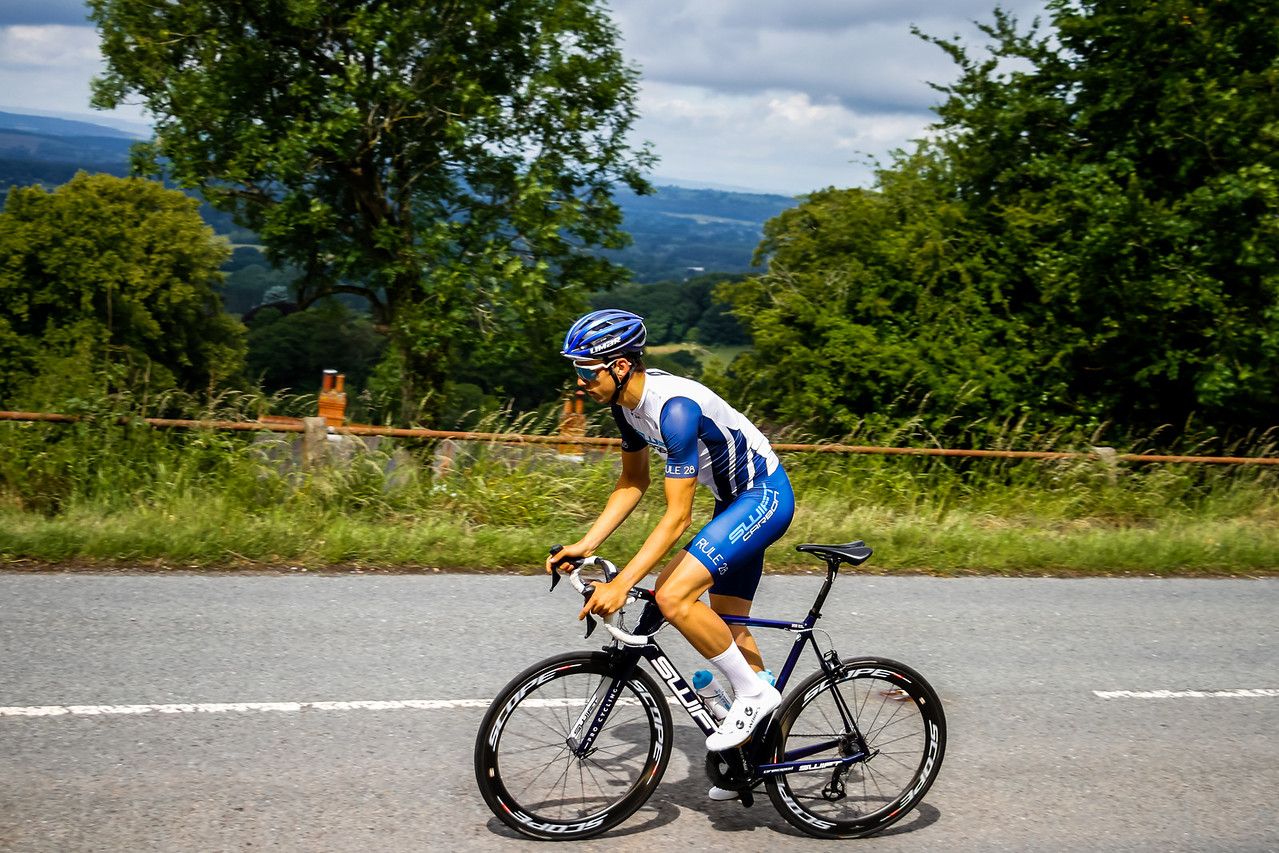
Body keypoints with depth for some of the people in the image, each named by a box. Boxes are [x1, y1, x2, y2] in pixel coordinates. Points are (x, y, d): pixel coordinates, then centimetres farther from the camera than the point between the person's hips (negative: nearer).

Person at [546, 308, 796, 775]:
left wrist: (621, 584, -34)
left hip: (765, 496, -10)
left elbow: (677, 517, -31)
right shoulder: (626, 401, -3)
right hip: (734, 500, 10)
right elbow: (633, 482, 9)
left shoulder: (675, 407, -31)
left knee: (673, 596, -23)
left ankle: (754, 692, -6)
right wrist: (585, 545, 0)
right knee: (728, 625, 15)